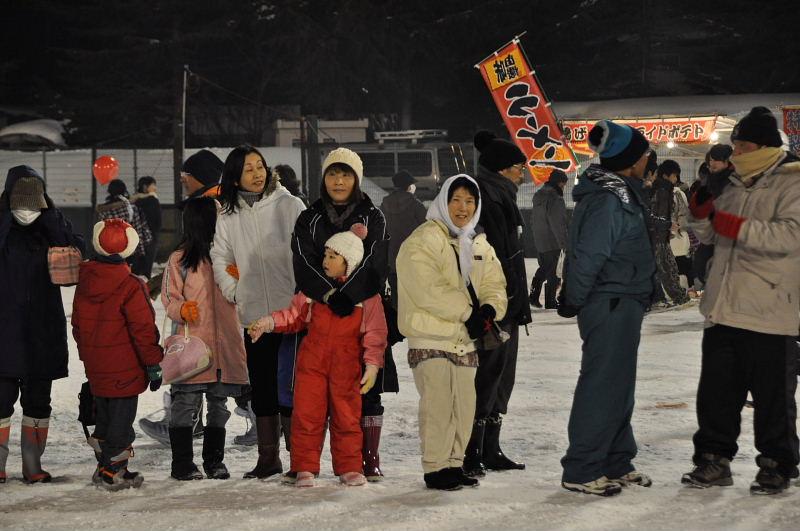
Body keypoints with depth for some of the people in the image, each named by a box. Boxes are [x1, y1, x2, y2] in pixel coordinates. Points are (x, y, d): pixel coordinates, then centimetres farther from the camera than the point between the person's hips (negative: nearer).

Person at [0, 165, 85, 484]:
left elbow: (77, 254, -10)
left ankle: (33, 464, 17)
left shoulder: (51, 226, 6)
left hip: (43, 331, 3)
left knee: (38, 399, 9)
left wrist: (50, 216, -14)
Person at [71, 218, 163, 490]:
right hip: (124, 368, -6)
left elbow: (77, 325, 13)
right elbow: (143, 329, -15)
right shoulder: (130, 286, -17)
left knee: (104, 414, 18)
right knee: (121, 416, 2)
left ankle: (104, 466, 24)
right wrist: (154, 364, -7)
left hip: (95, 366, 6)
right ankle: (112, 471, 5)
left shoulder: (84, 282, 3)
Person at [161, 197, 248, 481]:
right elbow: (169, 297, 1)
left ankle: (214, 460, 20)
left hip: (225, 344, 4)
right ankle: (182, 462, 5)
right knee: (186, 404, -3)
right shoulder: (179, 259, -1)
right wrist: (182, 309, -19)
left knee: (219, 405, 10)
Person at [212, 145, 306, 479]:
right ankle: (268, 457, 18)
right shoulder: (229, 216, 9)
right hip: (254, 314, 4)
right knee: (261, 388, 9)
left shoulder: (289, 205, -2)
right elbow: (220, 259, 15)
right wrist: (234, 291, 1)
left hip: (292, 311, -4)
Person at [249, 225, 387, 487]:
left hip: (346, 367, -2)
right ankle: (305, 468, 8)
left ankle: (349, 468, 16)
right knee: (306, 415, 0)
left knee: (347, 417, 5)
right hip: (311, 362, 2)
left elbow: (376, 333, 0)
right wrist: (269, 322, -1)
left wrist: (372, 365, -7)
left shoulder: (366, 292, -1)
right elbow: (295, 315, 14)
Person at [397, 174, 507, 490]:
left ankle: (454, 463, 21)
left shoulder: (479, 244, 16)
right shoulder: (423, 240, -10)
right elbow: (428, 289, -20)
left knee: (464, 405, 9)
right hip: (431, 338, -7)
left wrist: (489, 309, -10)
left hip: (465, 340, 7)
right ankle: (435, 468, 0)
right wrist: (467, 312, -19)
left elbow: (494, 283, 12)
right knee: (438, 404, -8)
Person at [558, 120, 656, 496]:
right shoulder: (607, 199, -18)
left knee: (619, 384, 15)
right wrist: (574, 301, -11)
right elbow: (588, 256, -21)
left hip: (622, 305, 10)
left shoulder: (620, 193, 14)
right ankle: (580, 471, -1)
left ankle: (616, 463, 25)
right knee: (602, 384, -6)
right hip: (610, 305, -10)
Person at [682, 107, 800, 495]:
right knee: (716, 390, 12)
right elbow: (707, 235, 20)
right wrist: (701, 210, -2)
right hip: (724, 311, 7)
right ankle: (714, 459, 23)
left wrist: (735, 226, -22)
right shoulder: (734, 186, 15)